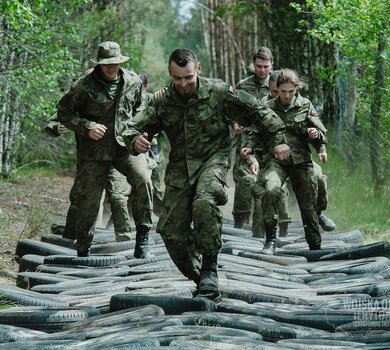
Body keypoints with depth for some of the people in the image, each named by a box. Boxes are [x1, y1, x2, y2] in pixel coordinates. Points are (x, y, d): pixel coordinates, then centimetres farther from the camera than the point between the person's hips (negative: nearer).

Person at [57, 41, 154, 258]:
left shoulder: (134, 82, 3)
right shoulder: (85, 86, -6)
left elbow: (139, 109, 20)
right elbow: (63, 112, 0)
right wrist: (87, 127, -14)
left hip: (126, 145, 1)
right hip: (94, 150, -1)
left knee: (143, 179, -25)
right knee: (89, 201, 2)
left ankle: (143, 239, -19)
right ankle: (83, 252, 20)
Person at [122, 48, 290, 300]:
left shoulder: (218, 92, -10)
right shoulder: (162, 100, -2)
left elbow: (258, 112, -1)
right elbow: (134, 128, 0)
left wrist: (278, 139, -2)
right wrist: (136, 141, -24)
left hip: (213, 159, -4)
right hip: (180, 165, 4)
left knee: (204, 202, -36)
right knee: (171, 231, -4)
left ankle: (210, 267, -23)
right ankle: (201, 280, 15)